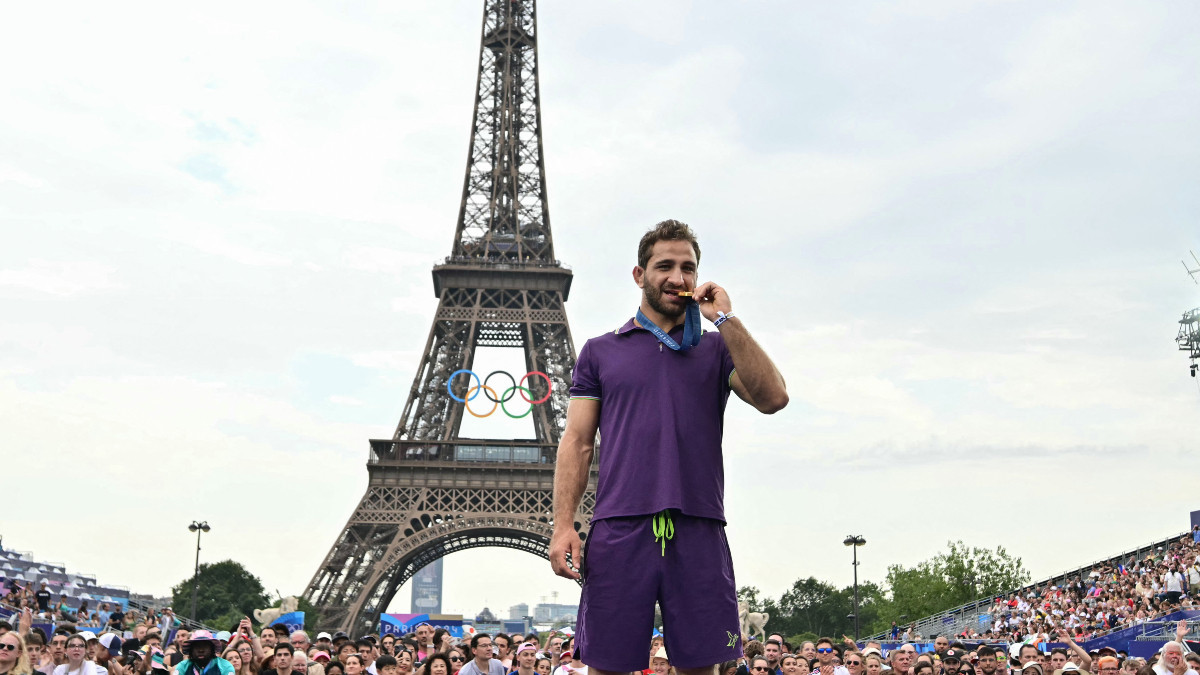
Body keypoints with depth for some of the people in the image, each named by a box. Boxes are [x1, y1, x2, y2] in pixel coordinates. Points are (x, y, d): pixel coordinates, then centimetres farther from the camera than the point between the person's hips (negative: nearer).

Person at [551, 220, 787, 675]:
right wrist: (563, 526, -2)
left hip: (699, 530, 1)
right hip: (619, 529, 0)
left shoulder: (716, 348, 16)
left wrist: (725, 319, -3)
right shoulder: (600, 352, 15)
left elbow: (773, 398, -2)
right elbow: (577, 443, 10)